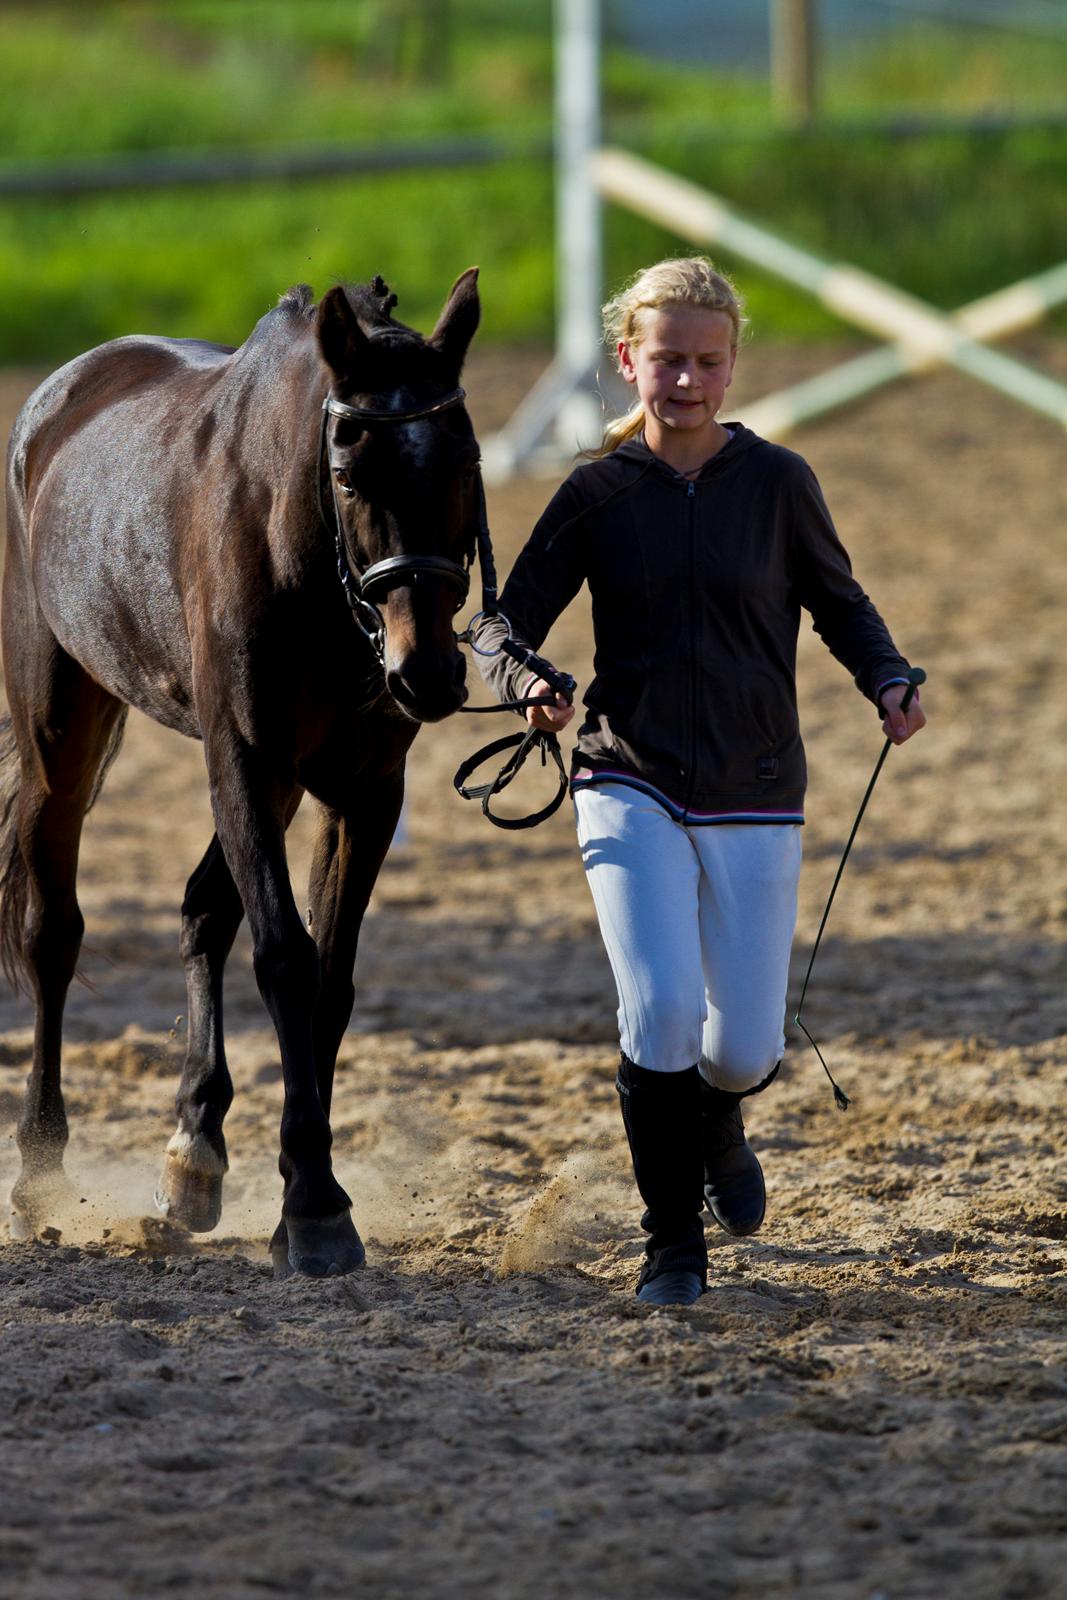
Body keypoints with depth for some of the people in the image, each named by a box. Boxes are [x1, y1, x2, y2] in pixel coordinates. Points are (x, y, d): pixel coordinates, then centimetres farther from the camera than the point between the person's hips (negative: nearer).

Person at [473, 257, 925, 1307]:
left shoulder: (775, 483, -1)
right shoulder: (597, 493, -2)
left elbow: (837, 601, 12)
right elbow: (504, 628, 1)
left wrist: (888, 681, -7)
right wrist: (531, 688, -21)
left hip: (754, 797, 1)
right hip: (631, 788, -1)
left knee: (744, 1049, 1)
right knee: (661, 1012, -19)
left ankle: (717, 1125, 40)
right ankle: (672, 1241, -1)